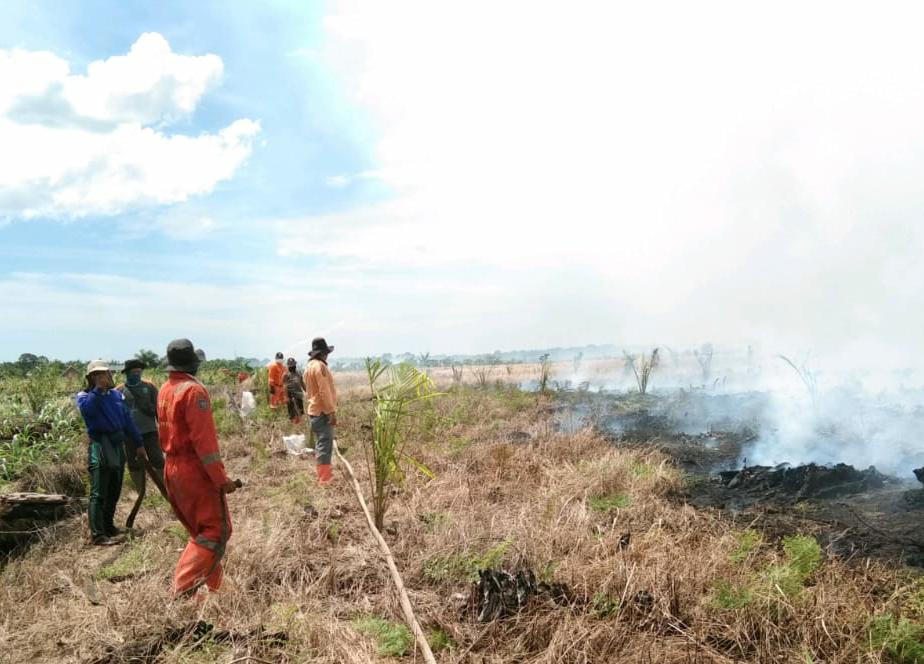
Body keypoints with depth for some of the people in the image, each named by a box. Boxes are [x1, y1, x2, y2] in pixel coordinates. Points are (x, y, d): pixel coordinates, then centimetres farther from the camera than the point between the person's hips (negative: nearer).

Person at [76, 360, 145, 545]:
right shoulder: (84, 396, -1)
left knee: (114, 491, 15)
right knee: (98, 494, -8)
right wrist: (98, 389, -22)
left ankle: (108, 526, 28)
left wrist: (139, 443, 15)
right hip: (100, 446, -6)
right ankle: (98, 535, -7)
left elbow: (127, 420, 17)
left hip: (118, 445, 6)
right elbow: (86, 409, -27)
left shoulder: (116, 395, 14)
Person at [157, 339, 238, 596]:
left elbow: (165, 433, 15)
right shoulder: (194, 390, -17)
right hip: (196, 471, -9)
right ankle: (184, 589, -8)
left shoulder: (164, 390, 9)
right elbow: (203, 439, -21)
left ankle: (212, 585, 25)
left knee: (200, 530, 18)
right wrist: (221, 478, -18)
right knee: (216, 531, -3)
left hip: (172, 469, 9)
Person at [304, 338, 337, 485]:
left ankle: (322, 475, 23)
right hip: (322, 411, -10)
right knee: (325, 444, -7)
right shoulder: (320, 366, -17)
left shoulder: (310, 366, 15)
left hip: (315, 410, 10)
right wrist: (331, 412, -21)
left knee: (321, 443, 16)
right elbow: (324, 391, -22)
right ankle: (324, 477, -5)